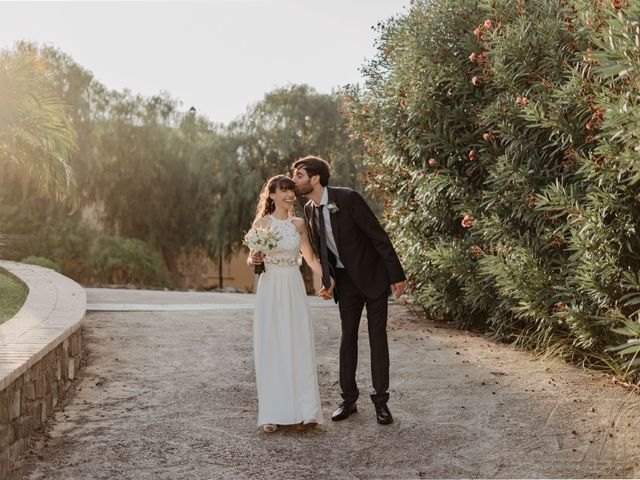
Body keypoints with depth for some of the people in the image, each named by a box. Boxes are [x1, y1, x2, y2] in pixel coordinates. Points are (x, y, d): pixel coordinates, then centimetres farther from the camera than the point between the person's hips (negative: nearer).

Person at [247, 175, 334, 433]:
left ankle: (304, 410, 4)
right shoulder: (261, 223, 1)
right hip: (270, 289, -2)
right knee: (270, 348, 0)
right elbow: (251, 259, 6)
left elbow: (311, 258, 14)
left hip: (294, 289, 3)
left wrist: (327, 281, 1)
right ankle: (272, 414, 5)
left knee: (299, 347, -1)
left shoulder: (298, 224, 9)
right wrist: (254, 260, -18)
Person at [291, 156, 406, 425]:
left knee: (377, 337, 0)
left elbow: (378, 235, -17)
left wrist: (396, 275, -17)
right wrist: (326, 281, 4)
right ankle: (348, 399, 18)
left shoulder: (348, 198, -20)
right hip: (345, 280, 5)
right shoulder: (309, 210, 0)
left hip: (373, 275, -5)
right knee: (348, 337, 8)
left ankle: (381, 400, 9)